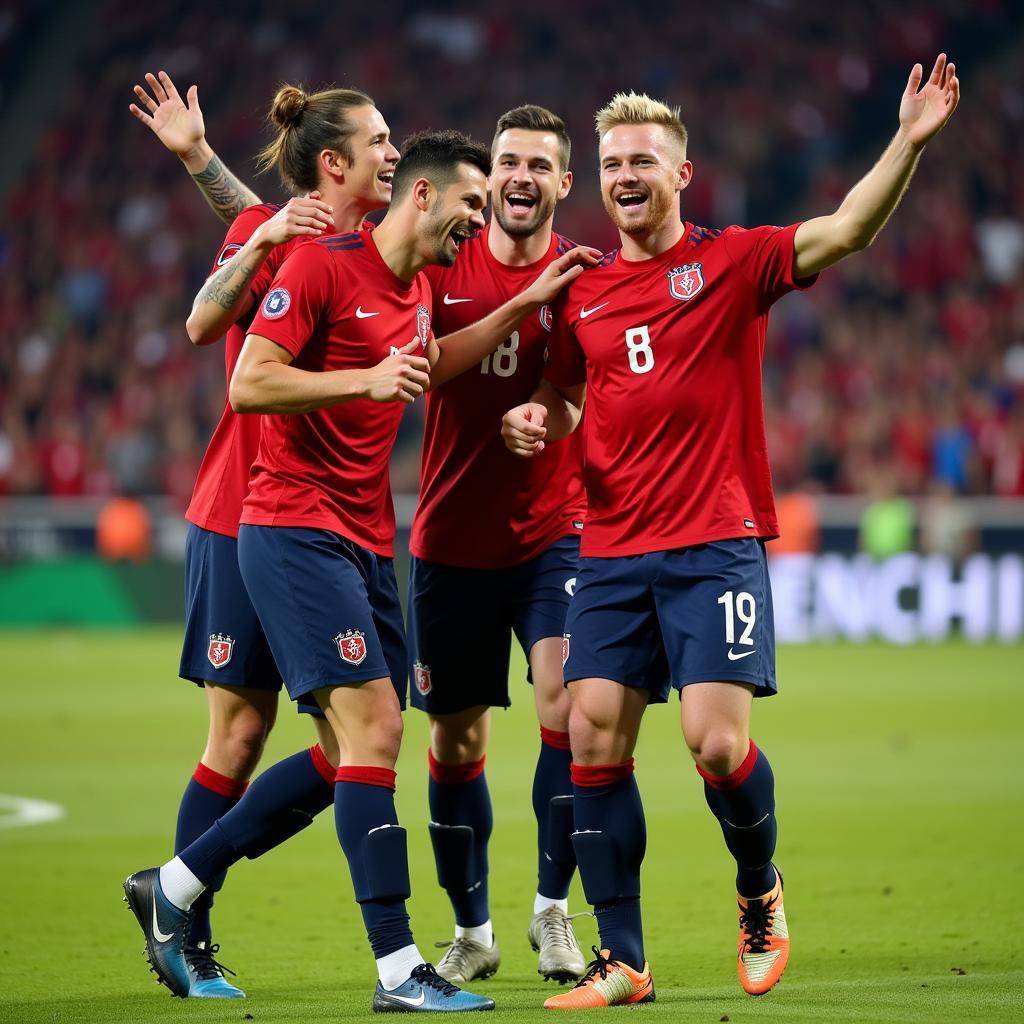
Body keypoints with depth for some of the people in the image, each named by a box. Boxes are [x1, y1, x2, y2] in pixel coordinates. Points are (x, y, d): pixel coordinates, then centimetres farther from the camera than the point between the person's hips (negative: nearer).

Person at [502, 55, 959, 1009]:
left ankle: (760, 891, 17)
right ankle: (621, 962, 3)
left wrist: (908, 141, -28)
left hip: (714, 545, -4)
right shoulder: (583, 292, 12)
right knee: (594, 743, -5)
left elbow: (845, 229, -15)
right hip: (611, 553, 4)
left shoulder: (734, 261, 0)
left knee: (717, 742, -14)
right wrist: (536, 419, 2)